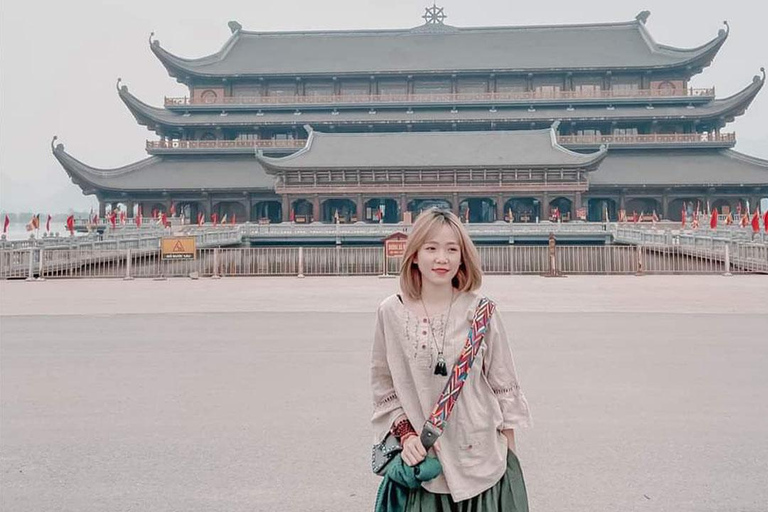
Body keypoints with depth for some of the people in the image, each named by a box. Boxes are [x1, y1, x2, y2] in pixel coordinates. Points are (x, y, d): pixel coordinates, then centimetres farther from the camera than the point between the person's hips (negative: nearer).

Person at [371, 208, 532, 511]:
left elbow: (504, 385, 0)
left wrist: (509, 451, 2)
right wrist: (406, 434, -8)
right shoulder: (391, 312, -5)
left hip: (481, 456, 0)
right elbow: (384, 387, 2)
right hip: (422, 458, 0)